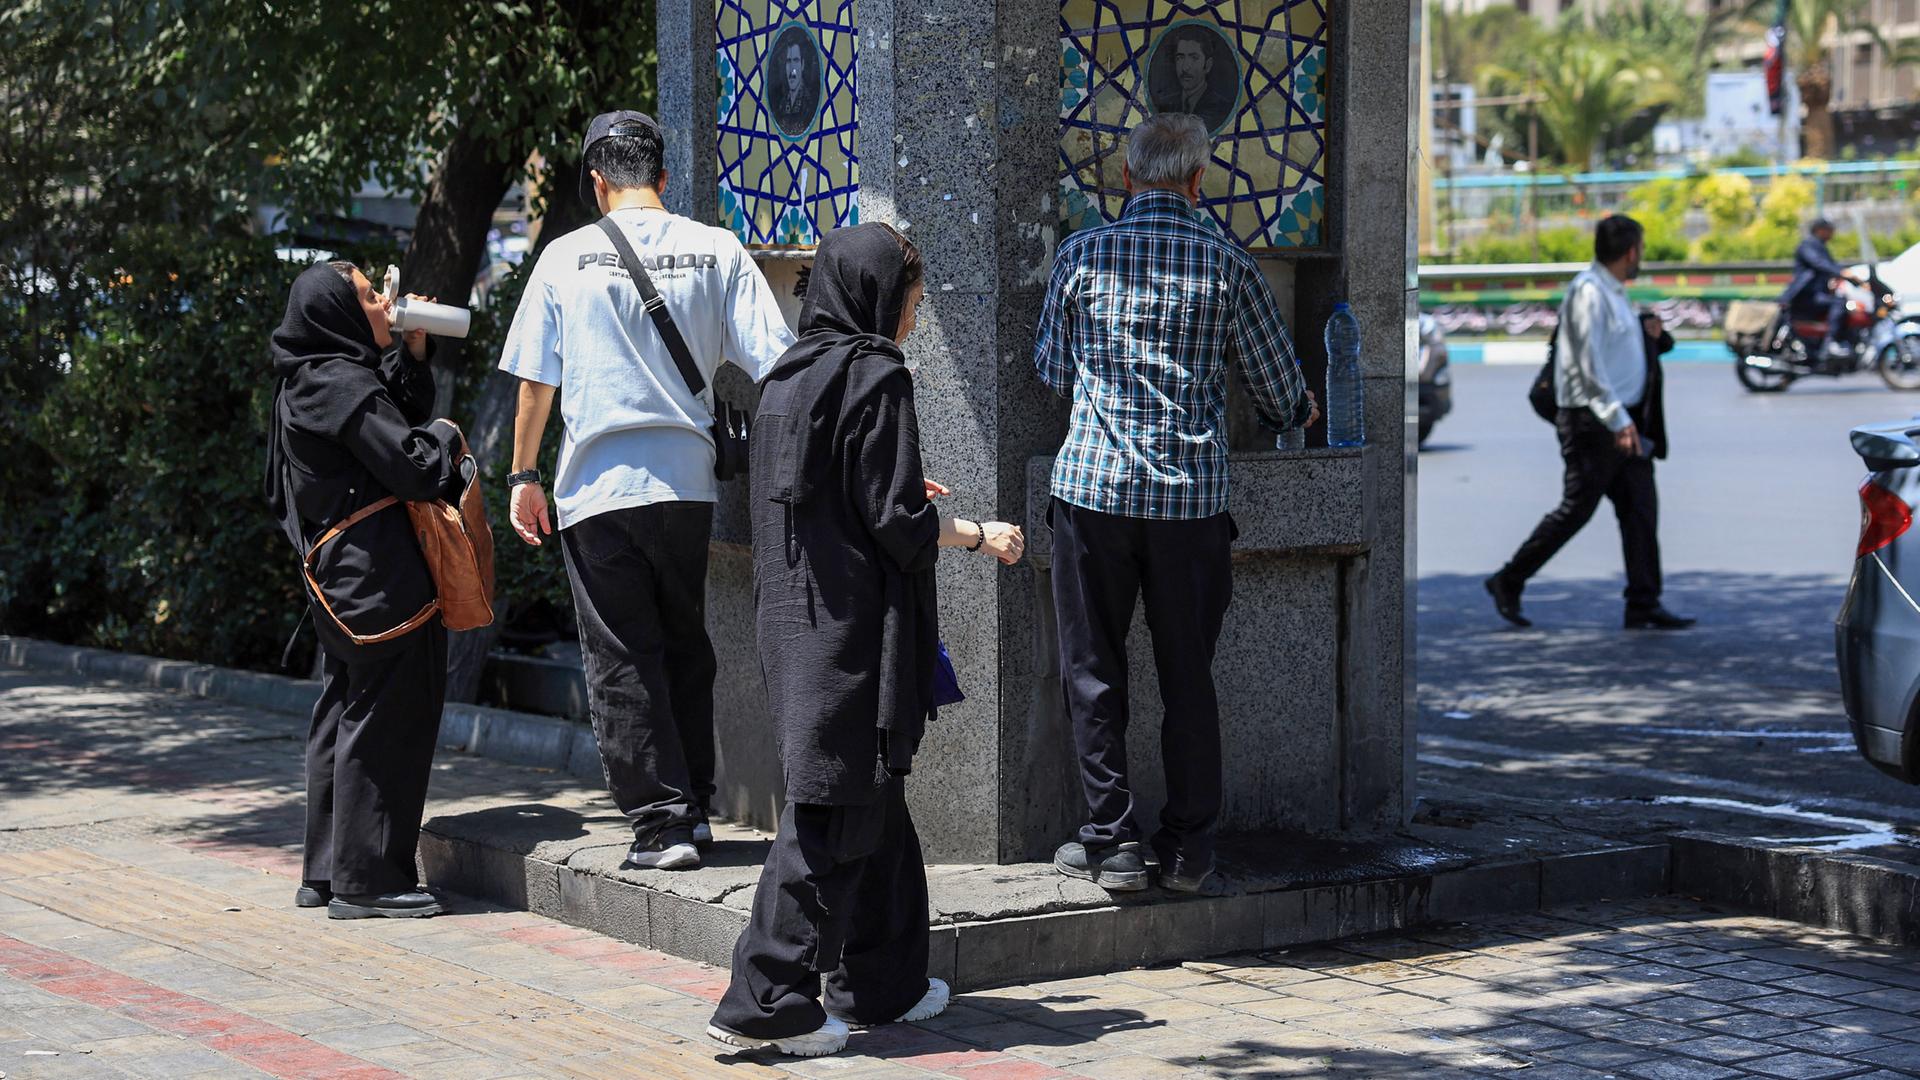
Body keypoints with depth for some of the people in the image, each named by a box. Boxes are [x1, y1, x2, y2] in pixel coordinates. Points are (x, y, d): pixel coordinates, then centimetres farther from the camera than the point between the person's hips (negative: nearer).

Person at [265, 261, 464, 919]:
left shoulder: (310, 382, 14)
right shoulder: (342, 383, -16)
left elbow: (399, 415, 25)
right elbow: (412, 465, -20)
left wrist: (413, 356, 15)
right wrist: (447, 439, -1)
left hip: (339, 580, 11)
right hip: (380, 581, -11)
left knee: (343, 718, 15)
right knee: (384, 723, -5)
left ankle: (326, 874, 20)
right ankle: (366, 881, -3)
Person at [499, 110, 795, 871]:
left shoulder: (567, 257, -1)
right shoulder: (716, 252, 1)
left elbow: (535, 379, 1)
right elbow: (774, 364, -2)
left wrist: (523, 475, 10)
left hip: (597, 487, -2)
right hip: (689, 480, 2)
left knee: (621, 662, 3)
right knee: (686, 648, 18)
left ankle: (661, 823, 0)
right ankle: (695, 805, 24)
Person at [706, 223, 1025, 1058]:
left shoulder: (790, 377, 10)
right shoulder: (876, 377, -14)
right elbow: (894, 523, -16)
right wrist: (978, 535, -1)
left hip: (794, 614, 9)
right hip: (854, 622, -9)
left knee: (868, 798, 18)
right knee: (838, 807, -4)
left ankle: (883, 982, 25)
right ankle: (767, 1000, -5)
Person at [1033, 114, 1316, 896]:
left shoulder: (1082, 256, -1)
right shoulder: (1228, 266, -1)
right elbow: (1282, 391, 6)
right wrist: (1295, 414, 29)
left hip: (1093, 486, -1)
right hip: (1191, 495, 1)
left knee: (1092, 671, 7)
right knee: (1187, 677, 9)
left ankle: (1111, 842, 6)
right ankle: (1187, 849, 12)